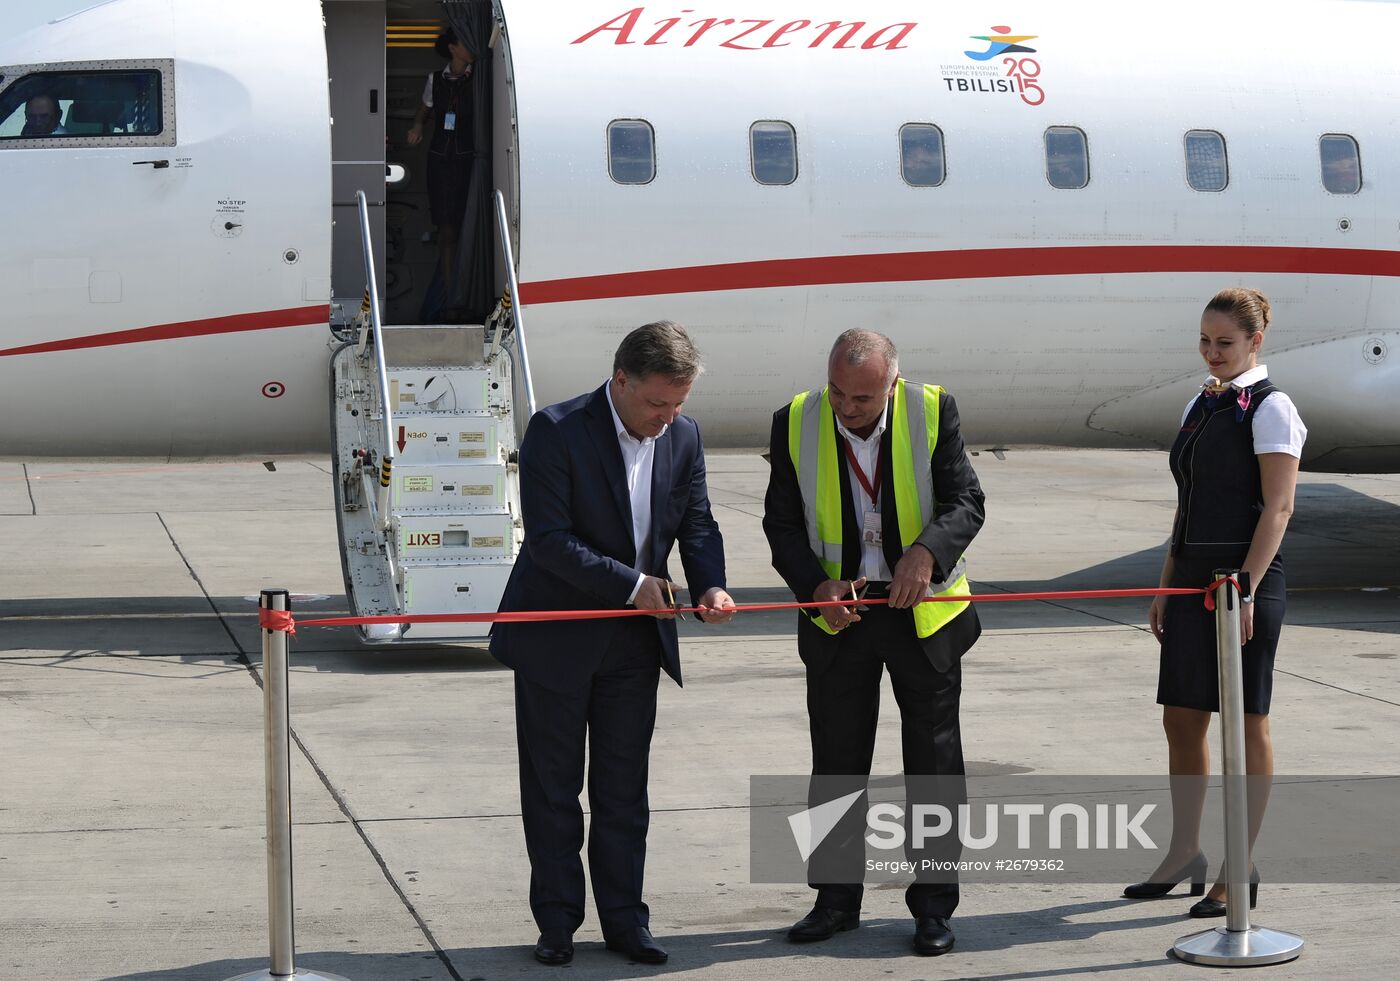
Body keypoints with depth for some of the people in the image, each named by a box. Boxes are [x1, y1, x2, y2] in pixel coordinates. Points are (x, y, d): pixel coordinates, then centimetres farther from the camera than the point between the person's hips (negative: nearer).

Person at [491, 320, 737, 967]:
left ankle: (624, 920, 20)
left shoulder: (683, 436, -1)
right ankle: (557, 924, 17)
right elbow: (549, 539, -20)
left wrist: (710, 585, -13)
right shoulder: (556, 431, -18)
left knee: (623, 790, 12)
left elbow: (697, 523, 6)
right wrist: (630, 584, -22)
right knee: (552, 790, 7)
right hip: (556, 640, -4)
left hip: (636, 639, 5)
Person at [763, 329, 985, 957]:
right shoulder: (796, 422, -7)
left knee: (934, 762, 5)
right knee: (835, 763, 9)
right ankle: (837, 899, 22)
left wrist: (926, 552, -30)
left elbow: (966, 502, -11)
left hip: (924, 610, -1)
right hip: (839, 615, 1)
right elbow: (781, 523, -3)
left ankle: (933, 906, 15)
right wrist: (817, 587, -18)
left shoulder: (933, 412, -11)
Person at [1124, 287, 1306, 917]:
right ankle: (1184, 855, 21)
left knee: (1247, 724, 0)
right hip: (1194, 579, 8)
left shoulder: (1270, 409, -8)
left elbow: (1278, 508, -14)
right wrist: (1167, 587, 15)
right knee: (1181, 719, 10)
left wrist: (1246, 590, -20)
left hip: (1246, 578, -8)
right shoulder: (1200, 407, 15)